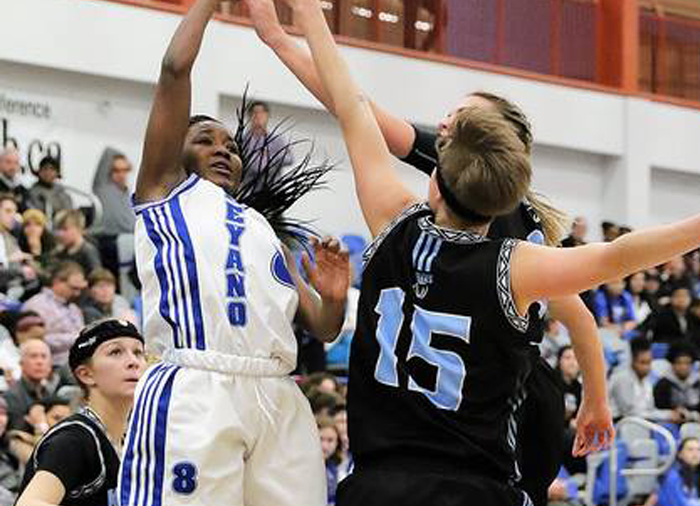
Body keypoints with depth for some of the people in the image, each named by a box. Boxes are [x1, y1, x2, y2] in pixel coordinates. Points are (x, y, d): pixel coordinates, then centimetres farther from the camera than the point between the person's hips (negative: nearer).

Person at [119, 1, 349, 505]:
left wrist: (334, 297, 5)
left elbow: (323, 329, 27)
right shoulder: (165, 189, 20)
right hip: (195, 393, -5)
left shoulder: (262, 227, 33)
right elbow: (175, 69, 10)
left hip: (279, 402, 5)